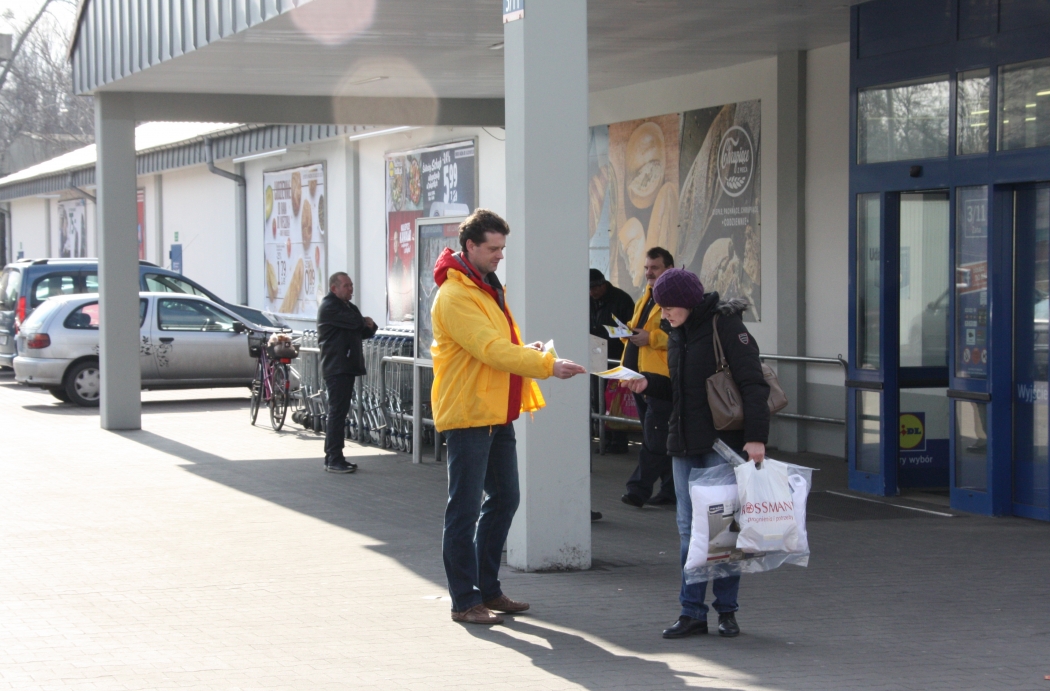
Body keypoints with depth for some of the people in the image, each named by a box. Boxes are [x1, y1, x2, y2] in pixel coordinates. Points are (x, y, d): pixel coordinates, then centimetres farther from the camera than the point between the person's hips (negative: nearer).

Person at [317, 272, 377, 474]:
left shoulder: (350, 307, 21)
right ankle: (334, 460, -12)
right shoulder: (329, 307, -10)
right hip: (336, 366, -10)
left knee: (339, 412, 10)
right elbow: (355, 322, -21)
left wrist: (369, 326, -6)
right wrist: (364, 322, 2)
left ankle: (333, 457, 14)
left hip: (348, 365, 10)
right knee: (337, 412, -11)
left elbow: (366, 332, 18)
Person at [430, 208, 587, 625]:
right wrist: (547, 366, -26)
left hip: (497, 414, 10)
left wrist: (527, 352, 2)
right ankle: (464, 602, 0)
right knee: (464, 508, -5)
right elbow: (491, 350, -24)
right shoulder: (455, 296, -16)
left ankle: (488, 590, 24)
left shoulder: (488, 288, 16)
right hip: (467, 415, -10)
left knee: (503, 500, 14)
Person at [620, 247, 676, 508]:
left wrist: (651, 337, -22)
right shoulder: (645, 298, 21)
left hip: (662, 376, -9)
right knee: (660, 436, 12)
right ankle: (670, 488, 18)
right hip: (640, 374, 9)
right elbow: (636, 327, 32)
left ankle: (639, 488, -11)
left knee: (654, 436, -9)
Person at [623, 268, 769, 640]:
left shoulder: (725, 326, -10)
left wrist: (756, 436, -22)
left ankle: (726, 609, 10)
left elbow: (753, 384, -14)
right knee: (689, 529, 6)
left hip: (723, 443, -7)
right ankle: (692, 612, 10)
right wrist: (649, 383, 4)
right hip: (685, 445, 7)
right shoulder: (677, 335, 14)